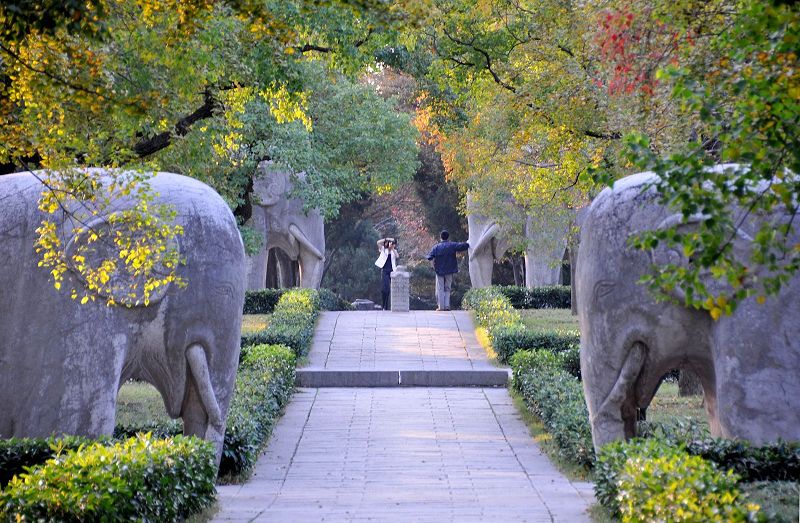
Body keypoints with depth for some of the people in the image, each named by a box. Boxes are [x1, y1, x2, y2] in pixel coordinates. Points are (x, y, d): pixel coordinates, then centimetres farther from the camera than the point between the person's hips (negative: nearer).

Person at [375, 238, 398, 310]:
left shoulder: (394, 251, 15)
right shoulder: (383, 249, 7)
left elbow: (397, 256, -6)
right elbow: (378, 242, -8)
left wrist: (393, 249, -7)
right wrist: (387, 239, -10)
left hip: (391, 271, 3)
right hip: (384, 270, -3)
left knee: (389, 288, 1)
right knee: (385, 287, -12)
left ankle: (386, 306, 7)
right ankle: (383, 305, -4)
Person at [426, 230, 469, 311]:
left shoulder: (436, 247, -4)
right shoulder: (452, 245, -4)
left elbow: (429, 257, -12)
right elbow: (464, 245, -11)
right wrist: (466, 244, 10)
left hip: (439, 270, -1)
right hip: (449, 271, 1)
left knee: (440, 289, 5)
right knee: (447, 289, 12)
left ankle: (441, 307, 0)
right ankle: (447, 306, 4)